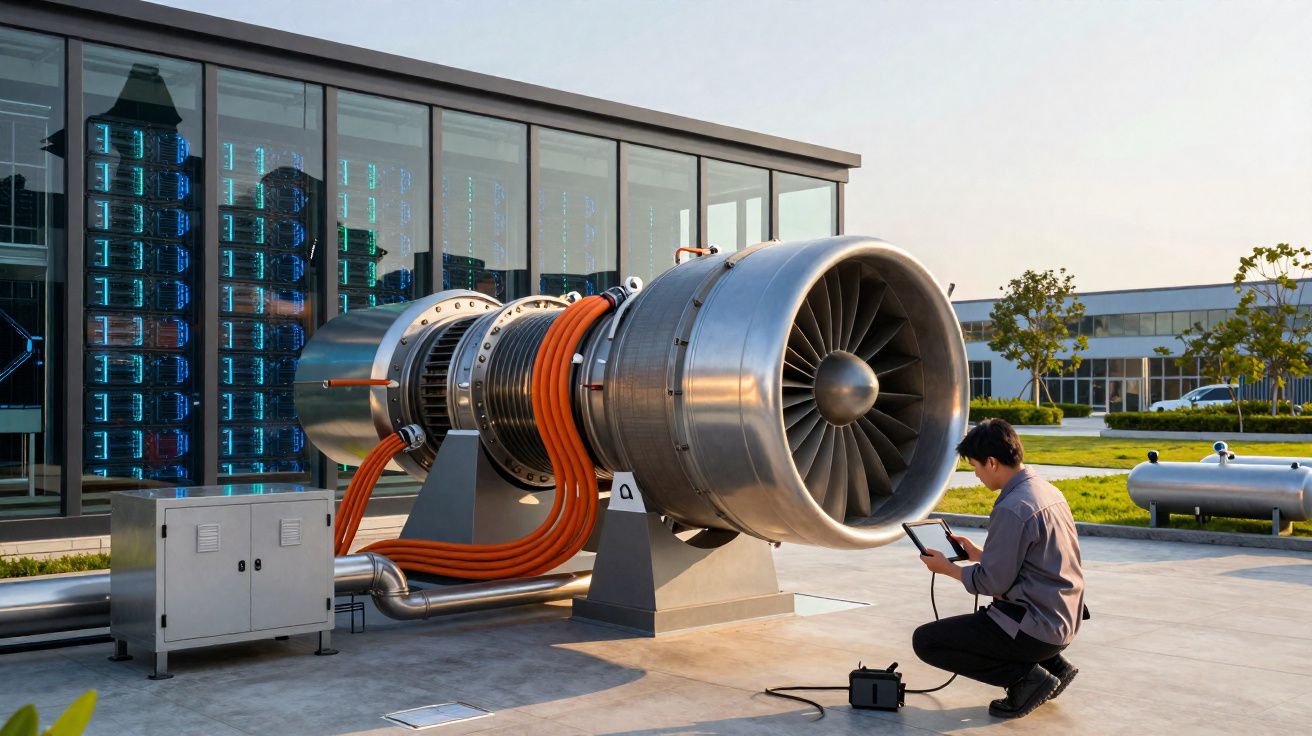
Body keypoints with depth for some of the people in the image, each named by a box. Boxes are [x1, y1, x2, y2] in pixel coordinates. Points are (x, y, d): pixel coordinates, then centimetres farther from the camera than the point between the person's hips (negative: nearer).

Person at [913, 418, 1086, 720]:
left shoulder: (1012, 509, -23)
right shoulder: (1048, 490, 6)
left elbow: (993, 583, -17)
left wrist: (947, 568, -1)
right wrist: (979, 554, 18)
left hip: (1037, 627, -10)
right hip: (1066, 619, 10)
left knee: (925, 641, -5)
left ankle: (1027, 678, -4)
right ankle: (1053, 664, 19)